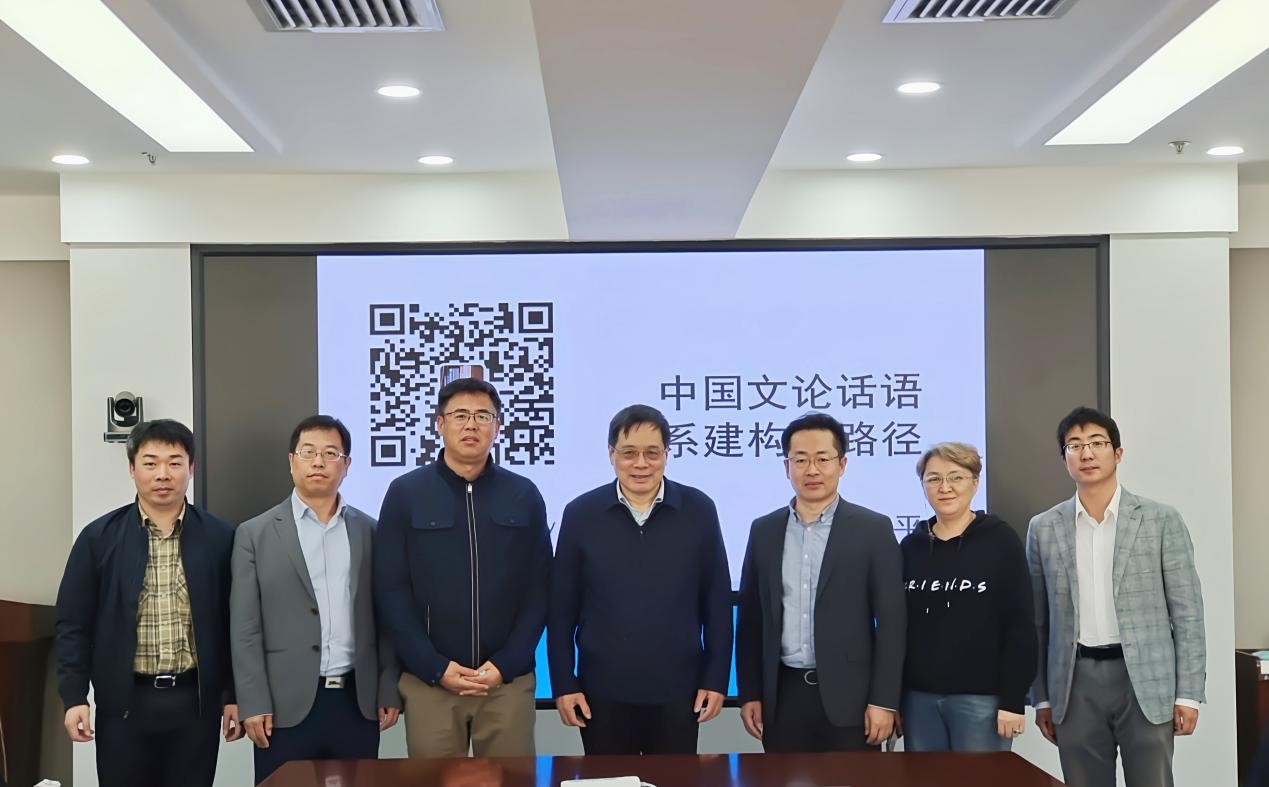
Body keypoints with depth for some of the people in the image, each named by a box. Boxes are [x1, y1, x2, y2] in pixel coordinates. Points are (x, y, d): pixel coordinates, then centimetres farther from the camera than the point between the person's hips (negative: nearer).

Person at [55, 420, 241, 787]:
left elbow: (233, 624, 5)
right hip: (125, 702, 0)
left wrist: (234, 695, 3)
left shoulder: (220, 537, 2)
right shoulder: (99, 537, 0)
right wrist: (74, 697, -6)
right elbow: (73, 625, 1)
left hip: (196, 701, 1)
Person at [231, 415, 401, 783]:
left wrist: (389, 691, 5)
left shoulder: (368, 531, 9)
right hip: (286, 705, -2)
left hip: (358, 702, 2)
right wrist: (253, 704, -7)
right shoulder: (255, 534, 2)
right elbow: (245, 629, -2)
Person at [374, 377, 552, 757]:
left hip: (509, 680, 1)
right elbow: (391, 591, -2)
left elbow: (538, 590, 4)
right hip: (428, 681, -1)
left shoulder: (524, 496, 5)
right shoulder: (405, 494, 1)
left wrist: (506, 665, -6)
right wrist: (436, 668, -9)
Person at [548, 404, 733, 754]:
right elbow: (562, 607, 1)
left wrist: (716, 678, 0)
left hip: (678, 689, 0)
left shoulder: (699, 510, -3)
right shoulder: (580, 514, -3)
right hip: (602, 691, 0)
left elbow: (717, 601, 2)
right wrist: (564, 683, -1)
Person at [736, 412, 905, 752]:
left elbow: (891, 621, -4)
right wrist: (750, 693, 5)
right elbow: (751, 618, 10)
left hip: (847, 695, -3)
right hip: (782, 695, 3)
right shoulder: (764, 530, 8)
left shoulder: (873, 529, -2)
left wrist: (883, 700, -9)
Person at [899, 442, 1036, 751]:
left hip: (981, 697, -3)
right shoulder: (910, 547, 7)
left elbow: (1020, 627, -6)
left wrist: (1013, 700, -10)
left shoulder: (1001, 541, -3)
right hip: (918, 696, 4)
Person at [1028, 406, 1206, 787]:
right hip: (1075, 684, 2)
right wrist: (1041, 696, 7)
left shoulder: (1162, 520, 0)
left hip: (1145, 680, -2)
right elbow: (1038, 620, 9)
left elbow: (1187, 611, 0)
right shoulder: (1044, 528, 6)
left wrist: (1188, 693, -4)